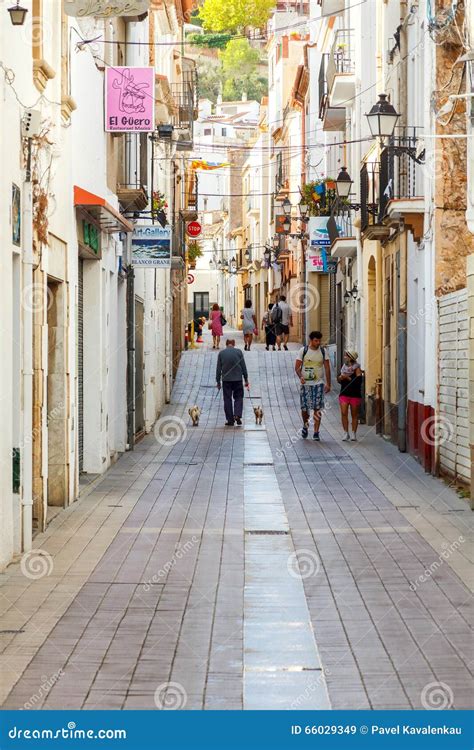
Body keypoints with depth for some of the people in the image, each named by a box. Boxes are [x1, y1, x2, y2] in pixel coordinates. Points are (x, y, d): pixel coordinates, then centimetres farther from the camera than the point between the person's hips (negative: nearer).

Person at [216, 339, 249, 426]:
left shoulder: (221, 353, 1)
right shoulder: (238, 352, 0)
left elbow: (218, 369, 3)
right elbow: (243, 367, 1)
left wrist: (218, 381, 9)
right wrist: (246, 380, 8)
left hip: (226, 380, 0)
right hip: (237, 379, 0)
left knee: (227, 399, 6)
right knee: (238, 398, 10)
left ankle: (230, 420, 4)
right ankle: (237, 415, -9)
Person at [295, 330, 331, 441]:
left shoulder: (323, 352, 4)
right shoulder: (303, 351, -1)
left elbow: (327, 368, 6)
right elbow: (297, 367, -1)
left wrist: (328, 384, 0)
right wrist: (300, 377, -20)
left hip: (318, 384, 0)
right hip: (305, 383, 0)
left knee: (317, 409, -7)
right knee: (304, 408, 2)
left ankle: (316, 432, -4)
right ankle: (305, 425, 31)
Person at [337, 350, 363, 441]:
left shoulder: (357, 369, -6)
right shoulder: (344, 367, 10)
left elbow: (359, 381, -16)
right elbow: (338, 380, 14)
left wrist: (348, 378, -20)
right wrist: (340, 377, -7)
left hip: (355, 394, -4)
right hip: (344, 394, 4)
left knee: (354, 415, 4)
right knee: (344, 413, -8)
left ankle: (354, 433, 12)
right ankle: (346, 433, -2)